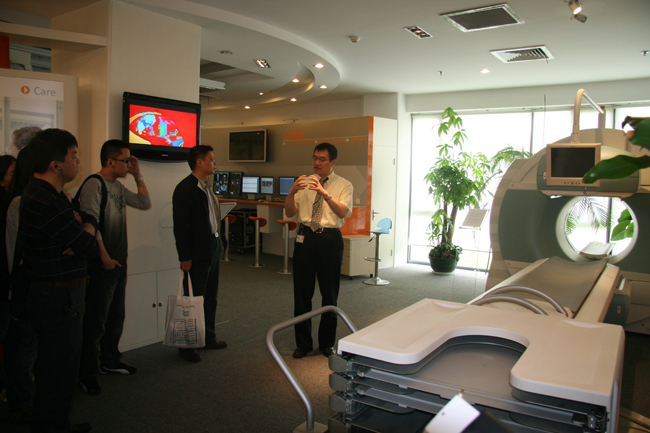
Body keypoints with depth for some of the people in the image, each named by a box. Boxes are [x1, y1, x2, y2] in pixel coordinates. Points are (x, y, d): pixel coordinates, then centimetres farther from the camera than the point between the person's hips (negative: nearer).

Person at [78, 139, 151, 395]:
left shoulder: (118, 187, 12)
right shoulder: (94, 184, -15)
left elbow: (144, 204, 17)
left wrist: (138, 175, 8)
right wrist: (104, 256, -19)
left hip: (119, 262, 9)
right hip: (101, 265, -9)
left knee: (116, 317, 19)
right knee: (95, 321, 0)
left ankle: (110, 361, 34)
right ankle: (86, 373, 14)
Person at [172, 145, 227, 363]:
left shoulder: (206, 186, 13)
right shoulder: (185, 188, -15)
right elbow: (181, 226, -18)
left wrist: (218, 243, 13)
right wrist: (185, 257, -18)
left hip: (213, 247, 9)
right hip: (198, 253, -9)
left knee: (210, 297, 18)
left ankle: (209, 337, 32)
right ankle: (186, 346, 13)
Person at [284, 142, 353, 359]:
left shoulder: (343, 185, 2)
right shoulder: (304, 182, 9)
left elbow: (343, 212, -16)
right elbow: (290, 213, 1)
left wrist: (324, 193, -30)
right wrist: (291, 192, -18)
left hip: (330, 238, -2)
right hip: (305, 237, 2)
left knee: (330, 293, 8)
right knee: (302, 292, 8)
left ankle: (327, 343, 26)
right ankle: (303, 343, 23)